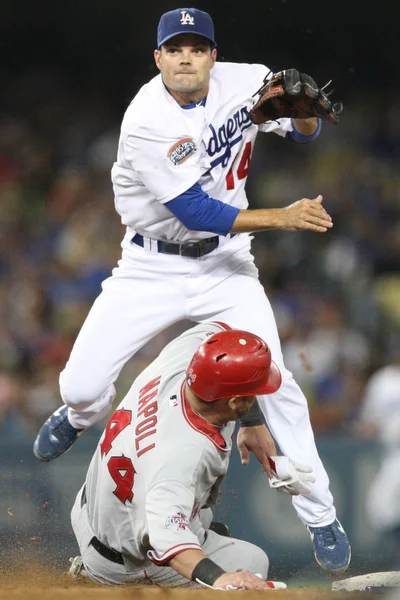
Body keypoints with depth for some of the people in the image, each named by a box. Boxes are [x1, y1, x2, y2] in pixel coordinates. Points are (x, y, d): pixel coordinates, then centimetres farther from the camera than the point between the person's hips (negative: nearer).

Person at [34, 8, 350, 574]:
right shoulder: (146, 122, -24)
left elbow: (306, 130, 3)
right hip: (152, 268, -2)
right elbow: (199, 213, -25)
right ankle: (82, 415, 31)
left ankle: (321, 517, 3)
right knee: (83, 387, -10)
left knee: (275, 382, -10)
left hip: (224, 263, 2)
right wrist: (283, 218, -28)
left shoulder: (243, 82, -10)